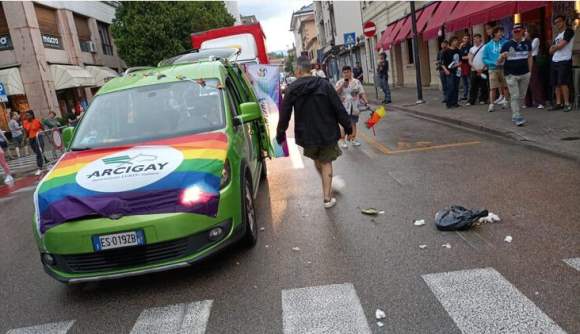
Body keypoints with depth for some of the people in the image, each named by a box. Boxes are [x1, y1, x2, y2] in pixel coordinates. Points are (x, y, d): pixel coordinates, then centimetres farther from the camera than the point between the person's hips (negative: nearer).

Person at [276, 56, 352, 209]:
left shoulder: (292, 89, -7)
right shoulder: (324, 84, -8)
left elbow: (284, 114, -5)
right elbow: (339, 108, -8)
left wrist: (280, 134, 7)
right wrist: (348, 127, 2)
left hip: (307, 134, 1)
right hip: (327, 133, -1)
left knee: (317, 160, 24)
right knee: (326, 162, 11)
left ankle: (327, 189, 39)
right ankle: (327, 198, 9)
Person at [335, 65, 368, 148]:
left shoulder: (356, 82, 5)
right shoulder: (340, 82, 2)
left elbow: (362, 93, 3)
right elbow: (336, 92, -9)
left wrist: (365, 101, -10)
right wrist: (342, 85, -19)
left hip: (354, 107, 2)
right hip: (344, 107, -2)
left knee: (353, 123, 10)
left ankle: (353, 139, 22)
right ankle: (342, 140, 5)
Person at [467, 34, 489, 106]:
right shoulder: (472, 49, 12)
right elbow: (470, 61, 6)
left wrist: (482, 69, -8)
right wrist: (476, 69, -6)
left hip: (483, 70, -3)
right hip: (474, 71, 3)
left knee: (483, 86, 2)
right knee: (473, 86, 1)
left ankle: (483, 99, 11)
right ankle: (471, 101, 4)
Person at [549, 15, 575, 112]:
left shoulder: (569, 31, -3)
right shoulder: (557, 35, 22)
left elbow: (560, 45, -13)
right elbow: (551, 51, 15)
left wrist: (554, 46, 6)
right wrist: (557, 46, -2)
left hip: (564, 61, -8)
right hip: (555, 61, 8)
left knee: (563, 83, -13)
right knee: (556, 84, 5)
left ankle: (567, 104, -10)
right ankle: (559, 103, 8)